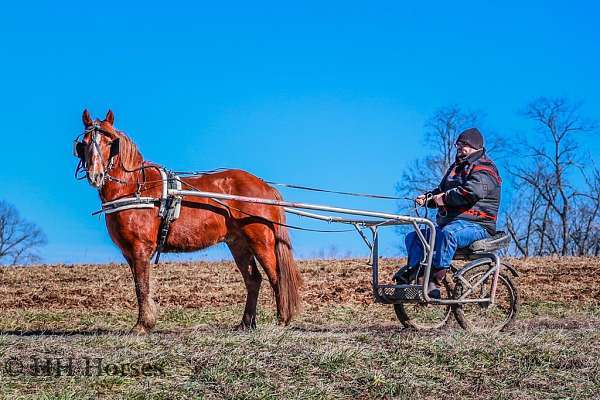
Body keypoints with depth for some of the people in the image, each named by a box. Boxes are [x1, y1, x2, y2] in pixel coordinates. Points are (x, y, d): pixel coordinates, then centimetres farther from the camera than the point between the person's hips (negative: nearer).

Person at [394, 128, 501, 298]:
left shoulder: (484, 168, -3)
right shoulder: (456, 167, 27)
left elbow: (472, 192, -22)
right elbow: (441, 191, 30)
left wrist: (445, 198, -18)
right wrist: (427, 197, 8)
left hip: (477, 225, -10)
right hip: (449, 223, 10)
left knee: (447, 233, -41)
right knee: (413, 237, -5)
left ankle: (434, 282, -41)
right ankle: (413, 275, -23)